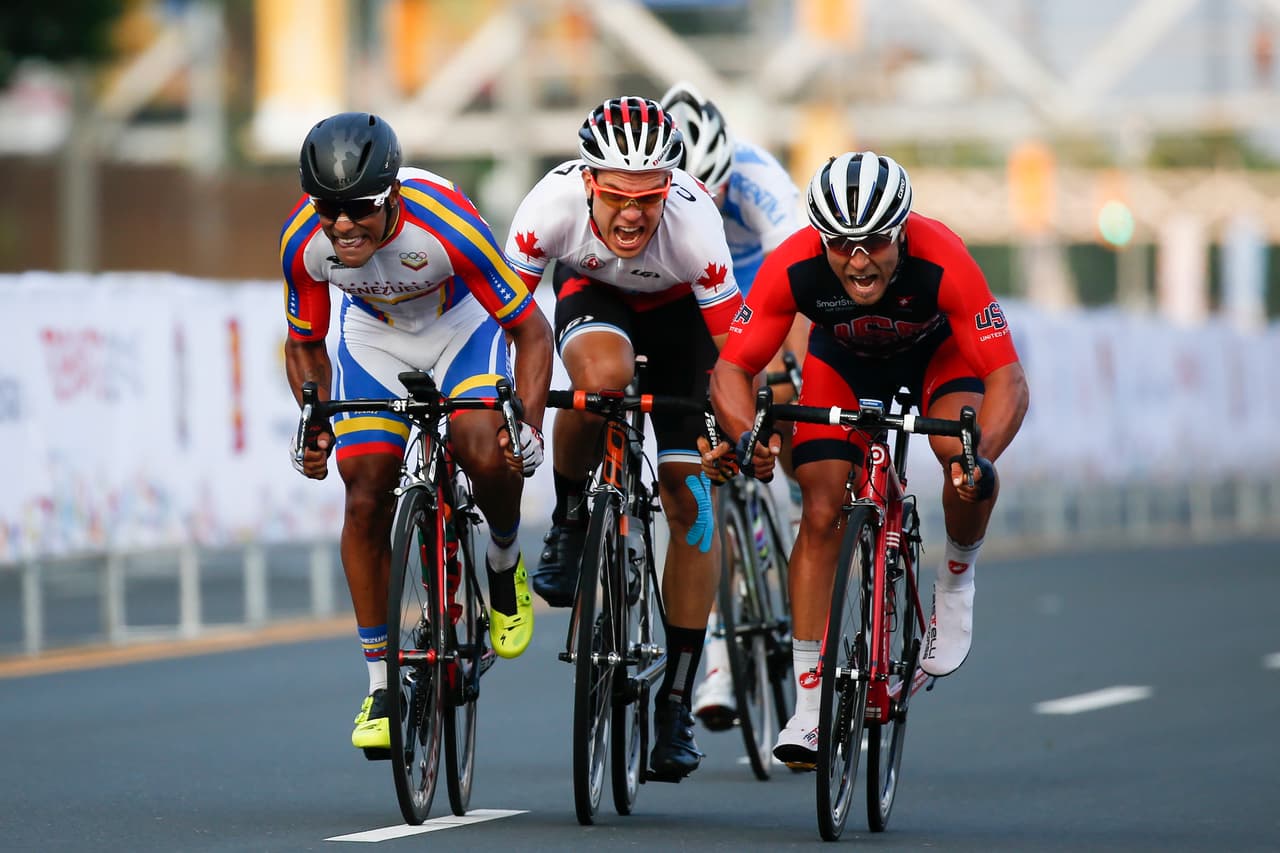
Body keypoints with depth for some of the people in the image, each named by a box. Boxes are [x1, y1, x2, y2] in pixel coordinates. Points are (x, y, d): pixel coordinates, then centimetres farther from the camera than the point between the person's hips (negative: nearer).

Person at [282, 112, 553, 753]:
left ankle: (505, 561, 4)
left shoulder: (442, 224, -36)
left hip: (463, 329, -3)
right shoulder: (304, 242, -26)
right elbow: (303, 345, -5)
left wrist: (529, 426, -36)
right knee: (366, 498, -10)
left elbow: (531, 329, -26)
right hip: (375, 341, 3)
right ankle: (381, 683, 2)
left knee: (487, 454, -30)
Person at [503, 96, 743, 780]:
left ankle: (677, 699, 4)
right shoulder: (555, 203, -35)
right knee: (602, 376, -37)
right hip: (591, 292, 0)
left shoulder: (692, 220, -38)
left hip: (678, 311, 0)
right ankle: (570, 520, -8)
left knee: (688, 498, -7)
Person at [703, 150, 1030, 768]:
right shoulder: (793, 267, -35)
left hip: (935, 350, -1)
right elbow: (731, 368, -27)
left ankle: (956, 578, 1)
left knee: (965, 457, -31)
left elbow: (1008, 378, -39)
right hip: (844, 357, 2)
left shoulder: (941, 261, -40)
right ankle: (808, 709, -5)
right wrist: (745, 436, -47)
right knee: (821, 515, -11)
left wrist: (979, 457, -56)